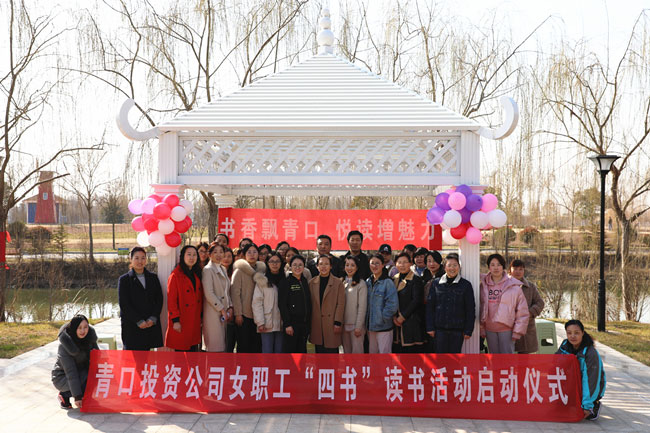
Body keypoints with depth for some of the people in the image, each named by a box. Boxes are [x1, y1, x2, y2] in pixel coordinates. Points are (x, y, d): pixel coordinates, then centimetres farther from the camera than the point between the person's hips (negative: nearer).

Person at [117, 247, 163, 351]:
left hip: (151, 324, 3)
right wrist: (139, 321, -13)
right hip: (131, 326, -3)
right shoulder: (124, 280, 2)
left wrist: (153, 318, -8)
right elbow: (124, 304, -5)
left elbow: (159, 299, 7)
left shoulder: (153, 277, 12)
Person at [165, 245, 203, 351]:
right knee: (180, 350, -2)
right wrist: (175, 320, -15)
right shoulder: (175, 276, -9)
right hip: (181, 322, -6)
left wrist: (201, 316, 11)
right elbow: (171, 300, -11)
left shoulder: (197, 275, 12)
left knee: (193, 350, 8)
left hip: (195, 321, 6)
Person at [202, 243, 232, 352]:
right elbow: (209, 294, -15)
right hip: (213, 313, -8)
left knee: (223, 345, 7)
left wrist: (230, 308, 6)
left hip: (224, 313, 8)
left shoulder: (223, 269, 17)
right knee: (215, 347, -8)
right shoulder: (208, 270, -8)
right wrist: (222, 310, -13)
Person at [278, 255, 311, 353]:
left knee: (302, 351, 9)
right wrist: (287, 324, -16)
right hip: (292, 323, -6)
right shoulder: (285, 282, -4)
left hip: (304, 323, 6)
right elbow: (282, 305, -10)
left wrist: (309, 322, 9)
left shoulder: (305, 282, 13)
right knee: (289, 351, -4)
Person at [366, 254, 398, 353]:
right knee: (372, 353, 12)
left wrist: (382, 318, -11)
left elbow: (392, 305, -14)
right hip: (370, 326, 6)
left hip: (384, 327, -6)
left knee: (384, 353, -5)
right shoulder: (368, 282, 10)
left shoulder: (388, 283, -8)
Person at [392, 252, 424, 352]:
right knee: (397, 349, 3)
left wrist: (403, 317, -11)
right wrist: (394, 317, -2)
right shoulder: (394, 280, 14)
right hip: (396, 322, 5)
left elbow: (416, 301, -11)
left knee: (411, 350, -7)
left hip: (411, 322, -5)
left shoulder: (416, 280, -4)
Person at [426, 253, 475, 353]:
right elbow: (430, 306, 6)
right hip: (439, 329, 1)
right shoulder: (436, 283, 5)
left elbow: (470, 310, 3)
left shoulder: (466, 285, 2)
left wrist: (468, 330, -2)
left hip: (457, 330, -1)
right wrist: (430, 327, 0)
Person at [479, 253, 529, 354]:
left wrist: (518, 331, -7)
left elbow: (522, 312, -3)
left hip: (507, 329, -3)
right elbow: (480, 308, 8)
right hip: (489, 329, 4)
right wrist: (481, 328, 3)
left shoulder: (513, 286, -5)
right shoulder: (483, 285, 4)